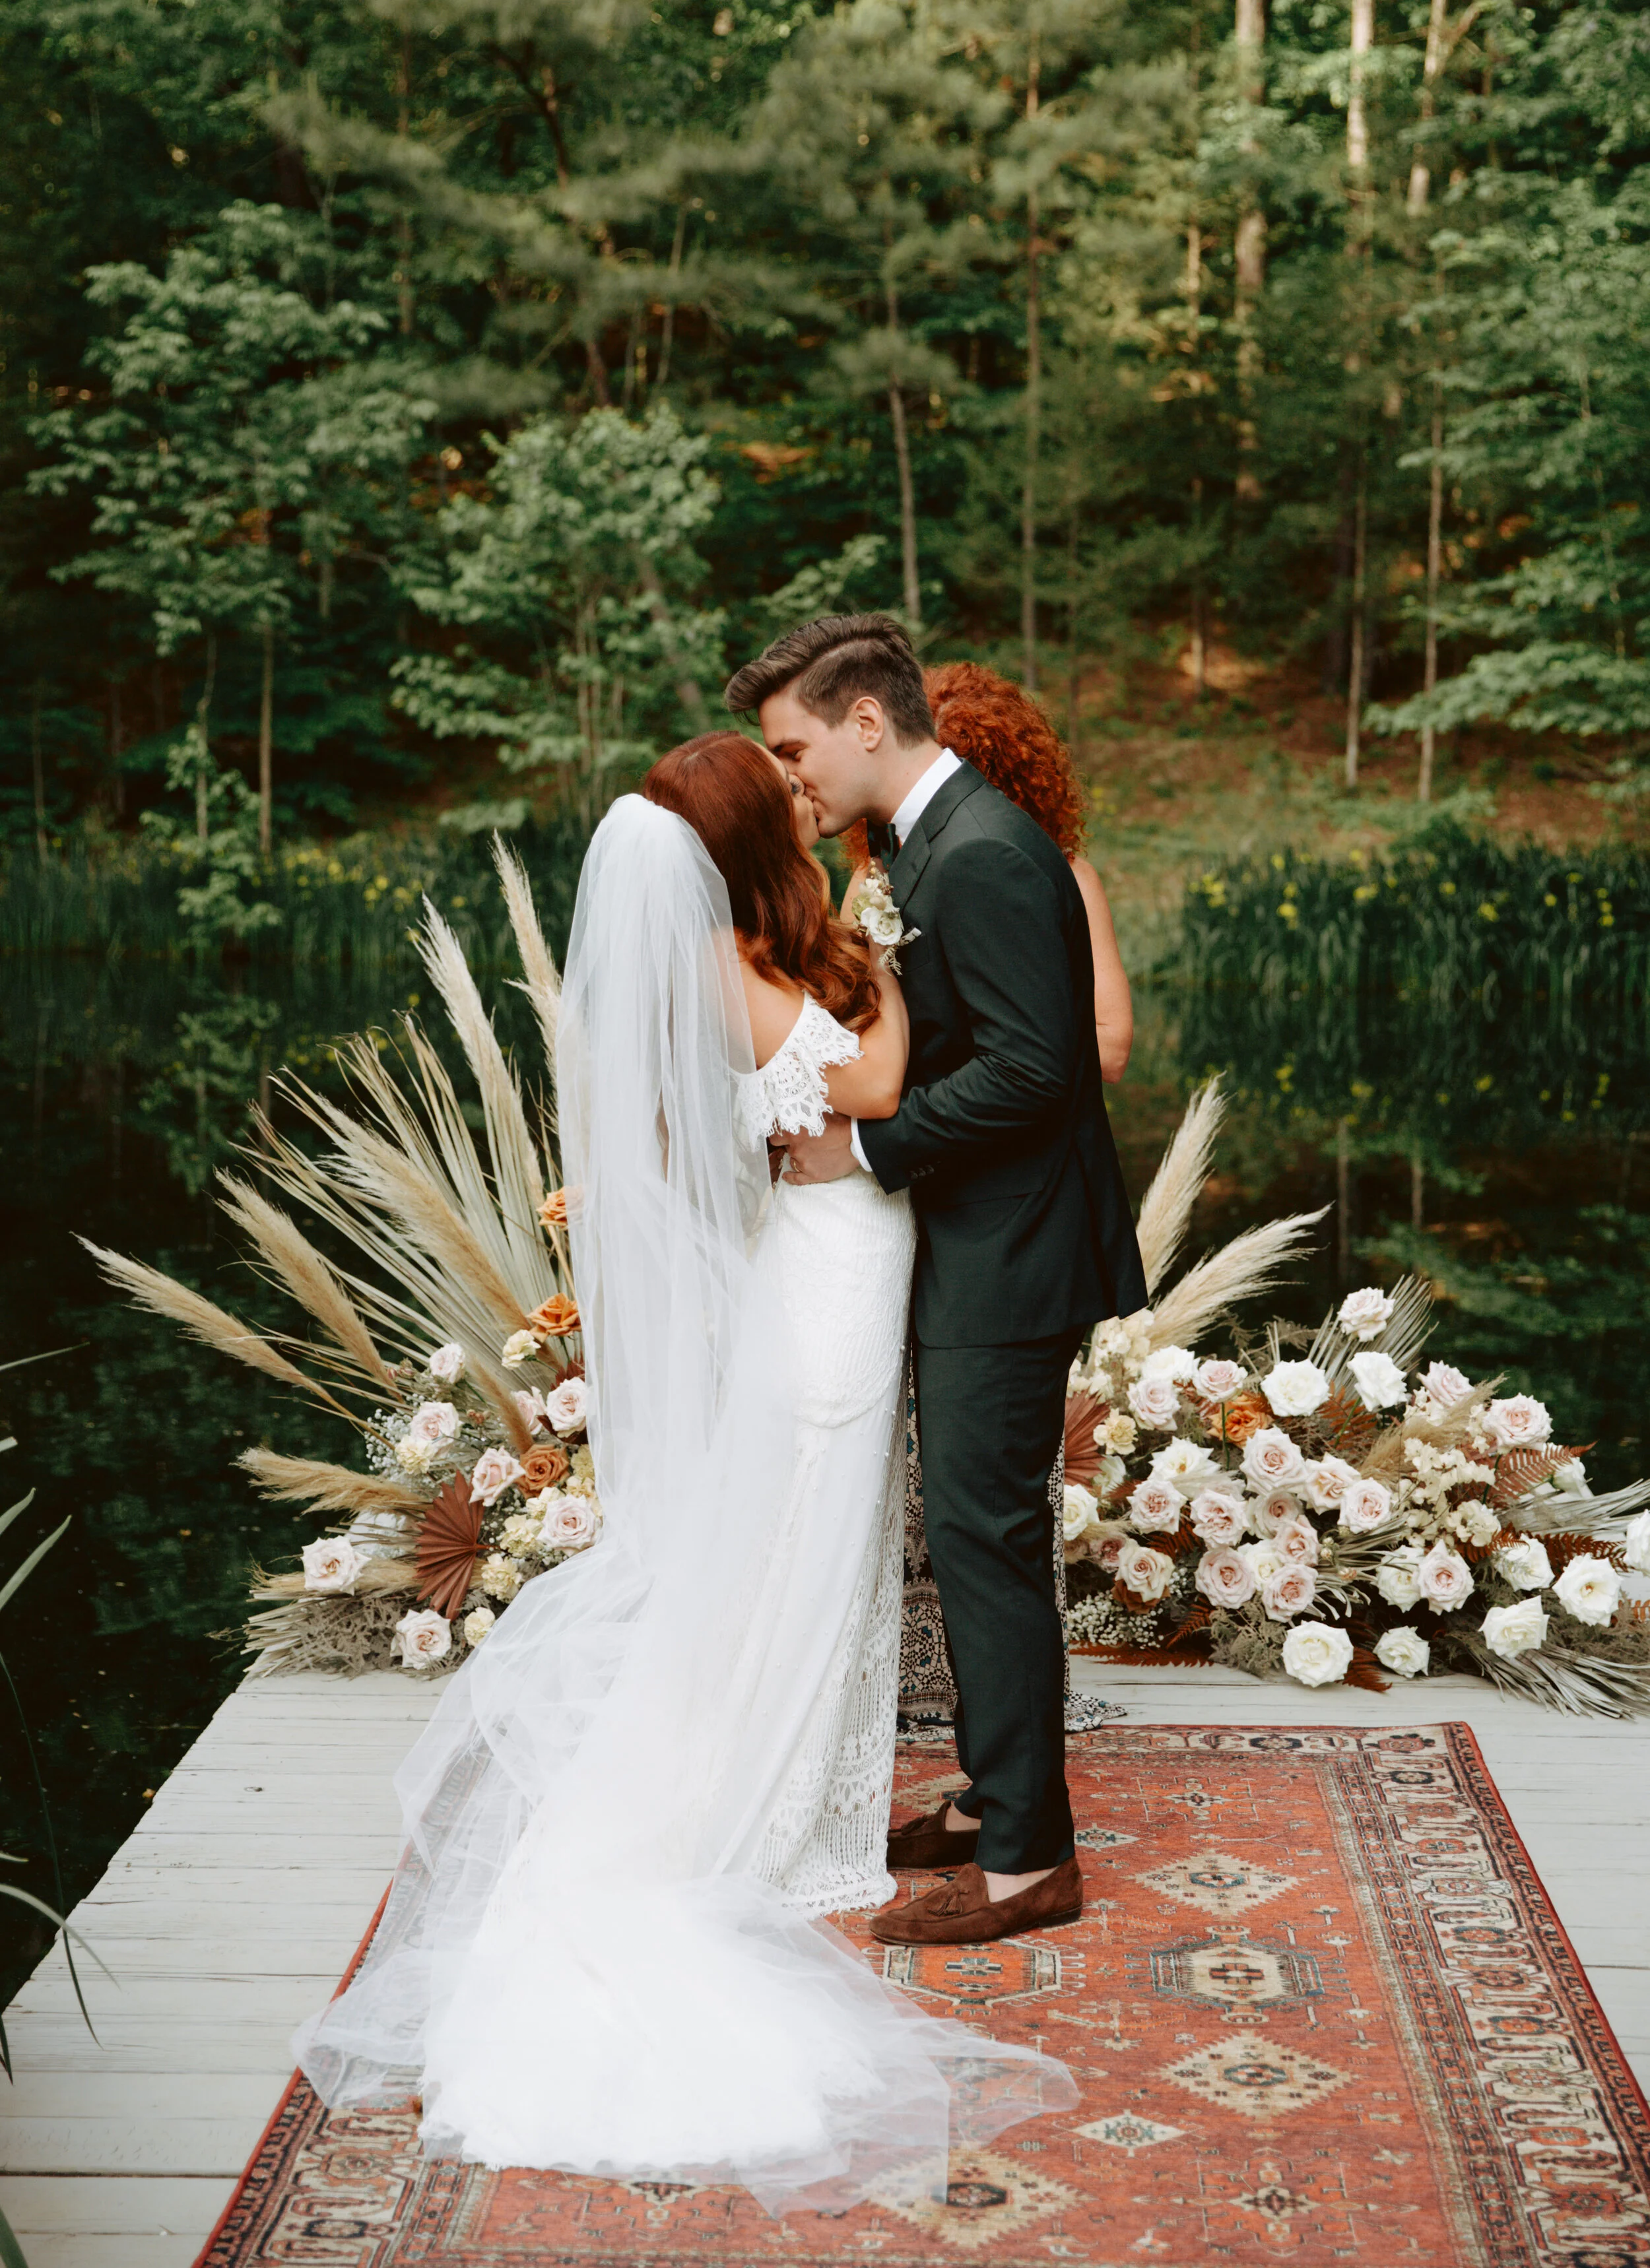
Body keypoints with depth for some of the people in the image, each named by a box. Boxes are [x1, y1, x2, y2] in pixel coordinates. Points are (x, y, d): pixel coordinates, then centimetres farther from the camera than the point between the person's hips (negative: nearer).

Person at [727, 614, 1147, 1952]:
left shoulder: (984, 855, -19)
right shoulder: (926, 845, 13)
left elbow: (1031, 1067, -24)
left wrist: (867, 1149, -17)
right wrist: (850, 1121, 5)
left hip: (1009, 1258, -10)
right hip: (970, 1253, 10)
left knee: (987, 1539, -4)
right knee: (976, 1537, 17)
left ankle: (1028, 1860, 6)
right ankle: (993, 1802, 30)